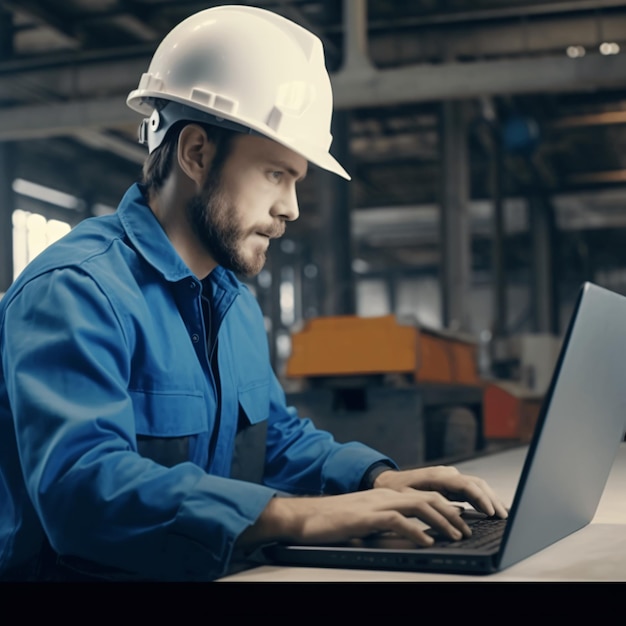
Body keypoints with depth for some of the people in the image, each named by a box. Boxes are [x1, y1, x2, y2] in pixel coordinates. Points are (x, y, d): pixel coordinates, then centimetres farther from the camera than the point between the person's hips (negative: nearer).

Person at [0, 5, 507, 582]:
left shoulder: (236, 299, 15)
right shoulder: (74, 290, -15)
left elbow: (277, 434, 24)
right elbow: (81, 486, -27)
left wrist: (379, 479, 5)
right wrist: (299, 516, -33)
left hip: (210, 575, 8)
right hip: (84, 573, -7)